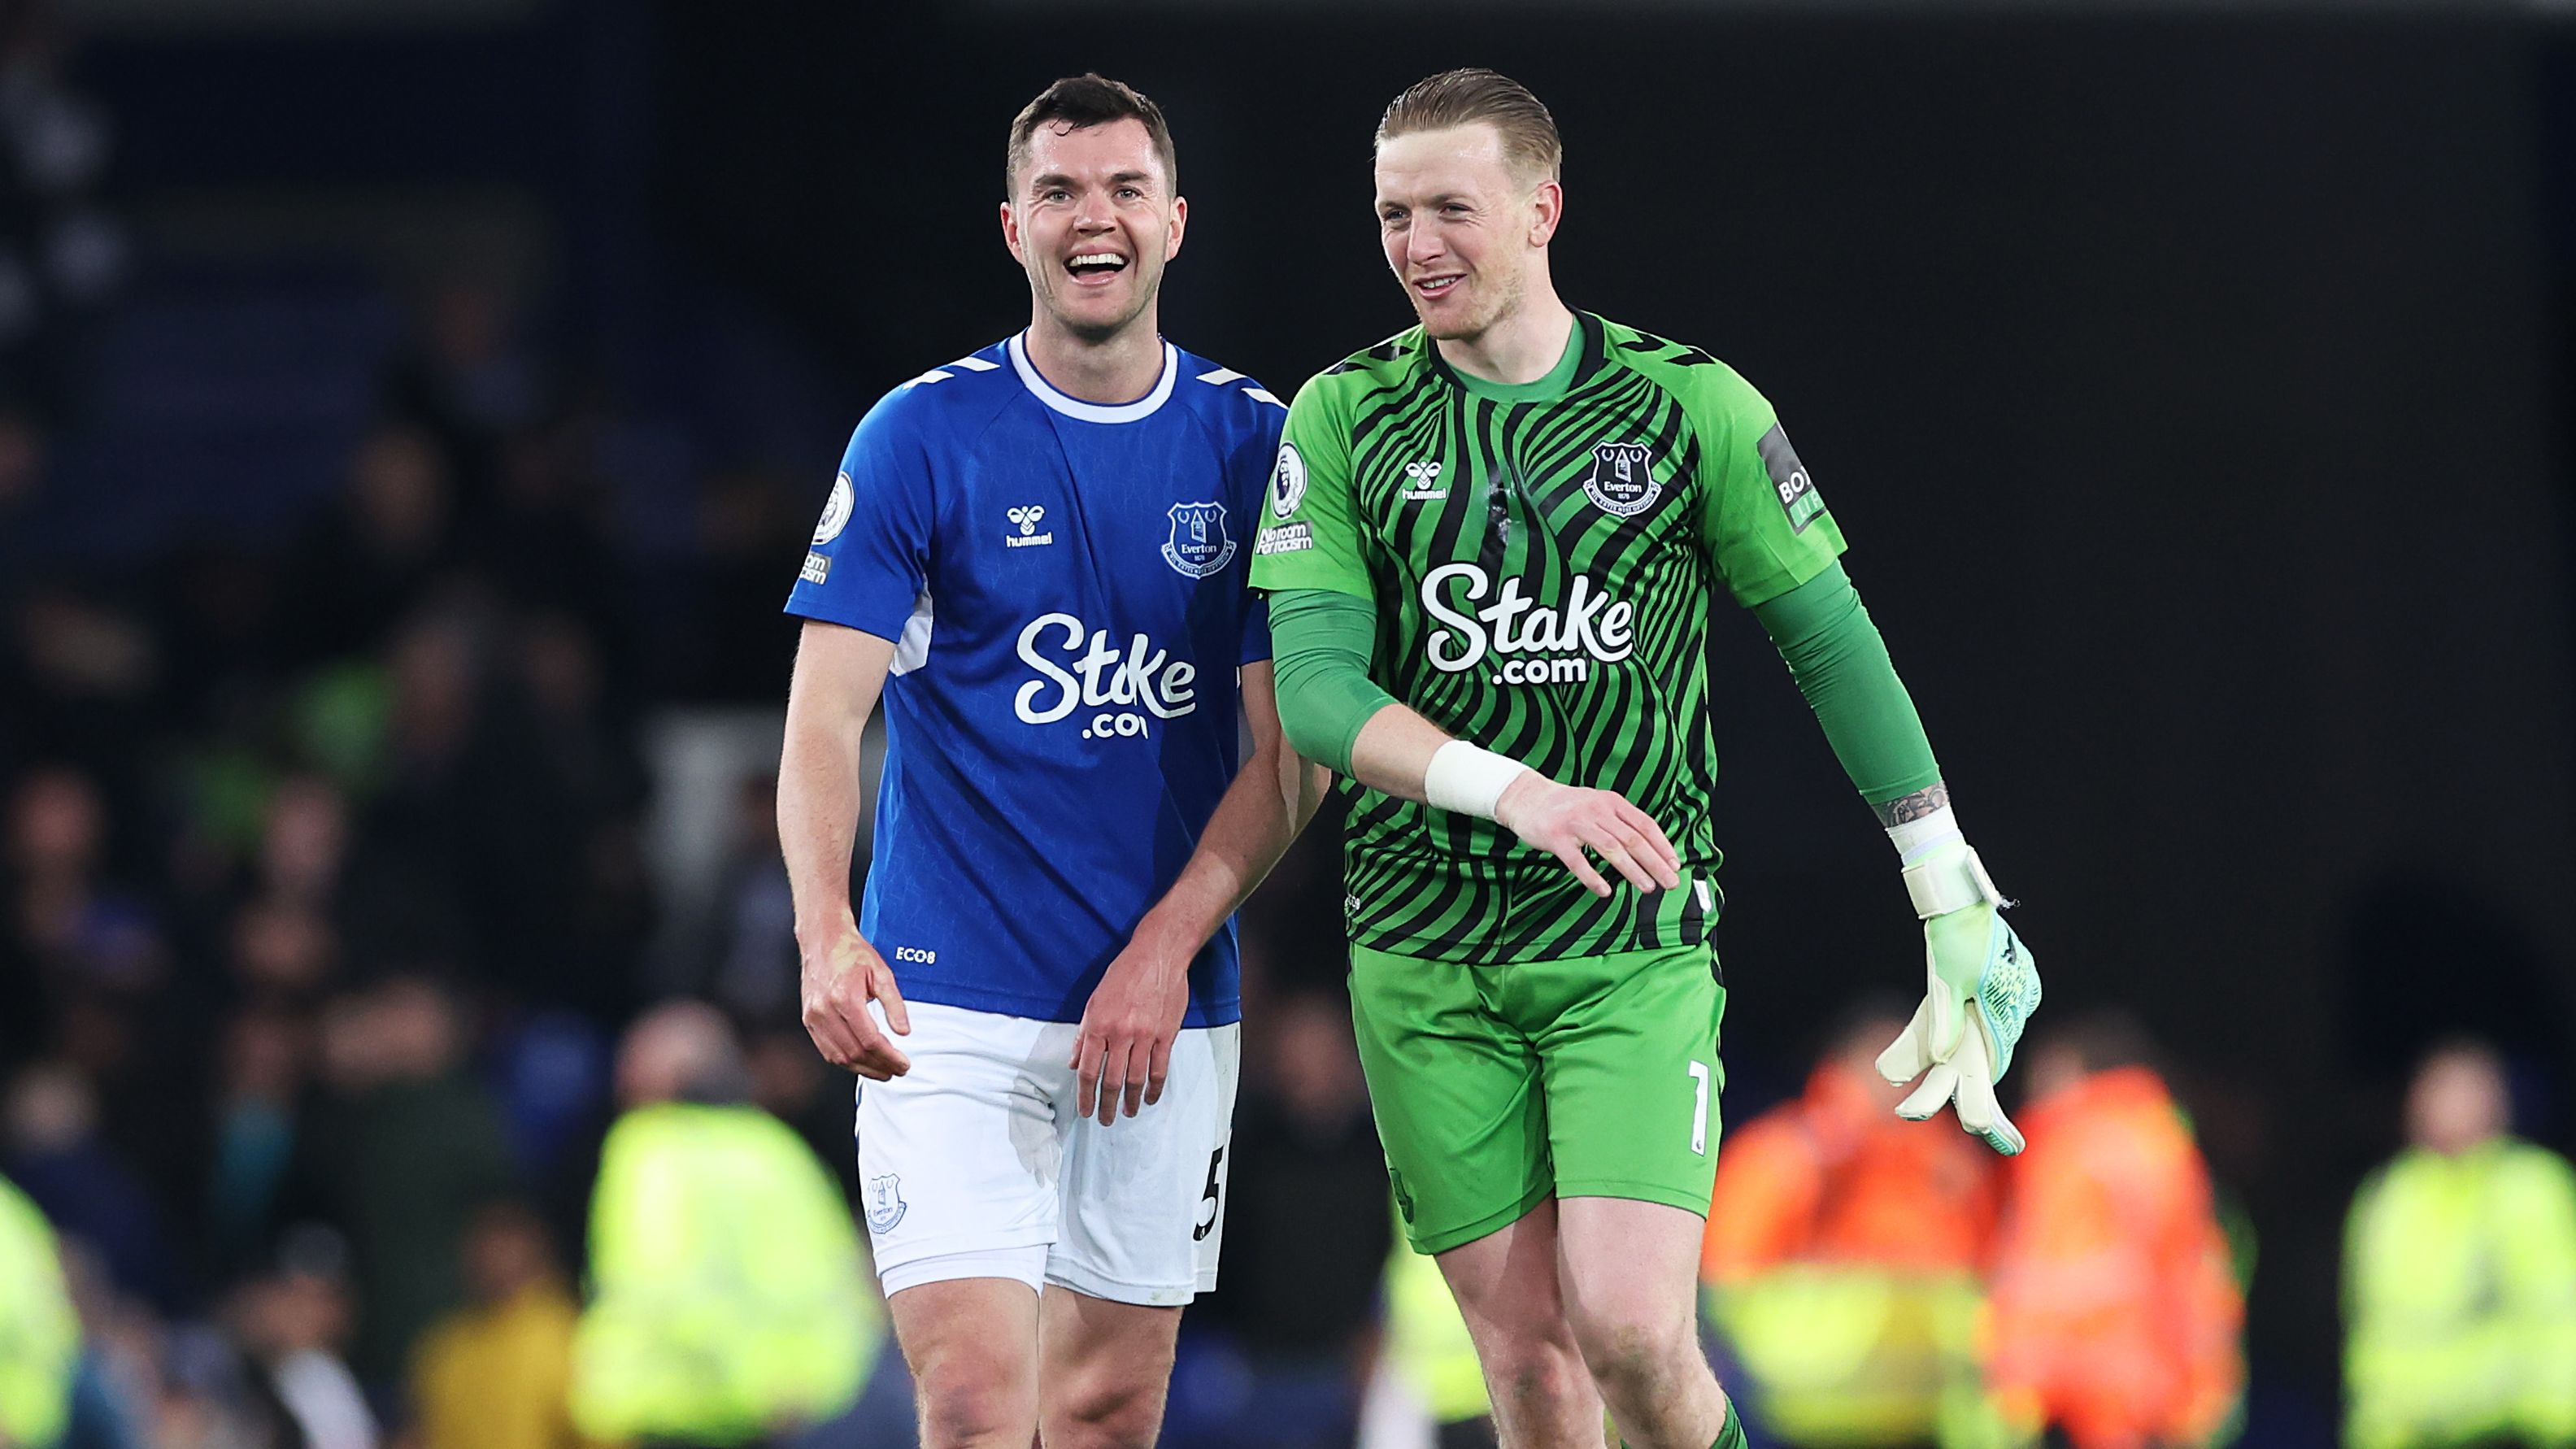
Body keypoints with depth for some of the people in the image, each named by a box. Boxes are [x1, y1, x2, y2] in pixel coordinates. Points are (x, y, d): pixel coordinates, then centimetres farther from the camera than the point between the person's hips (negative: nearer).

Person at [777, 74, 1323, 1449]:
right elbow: (825, 717, -7)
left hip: (1169, 1002, 3)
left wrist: (1167, 948, -11)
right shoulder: (918, 437, -2)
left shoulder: (1252, 445, 4)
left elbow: (1291, 751, 3)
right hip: (950, 1000, -3)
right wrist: (826, 934, -24)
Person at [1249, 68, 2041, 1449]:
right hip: (1424, 955, 1)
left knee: (1629, 1331, -16)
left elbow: (1833, 647, 6)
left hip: (1637, 941, -1)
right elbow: (1314, 688, -8)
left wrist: (1954, 900, 6)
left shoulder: (1690, 405, -1)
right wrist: (1515, 792, -24)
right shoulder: (1342, 418, 1)